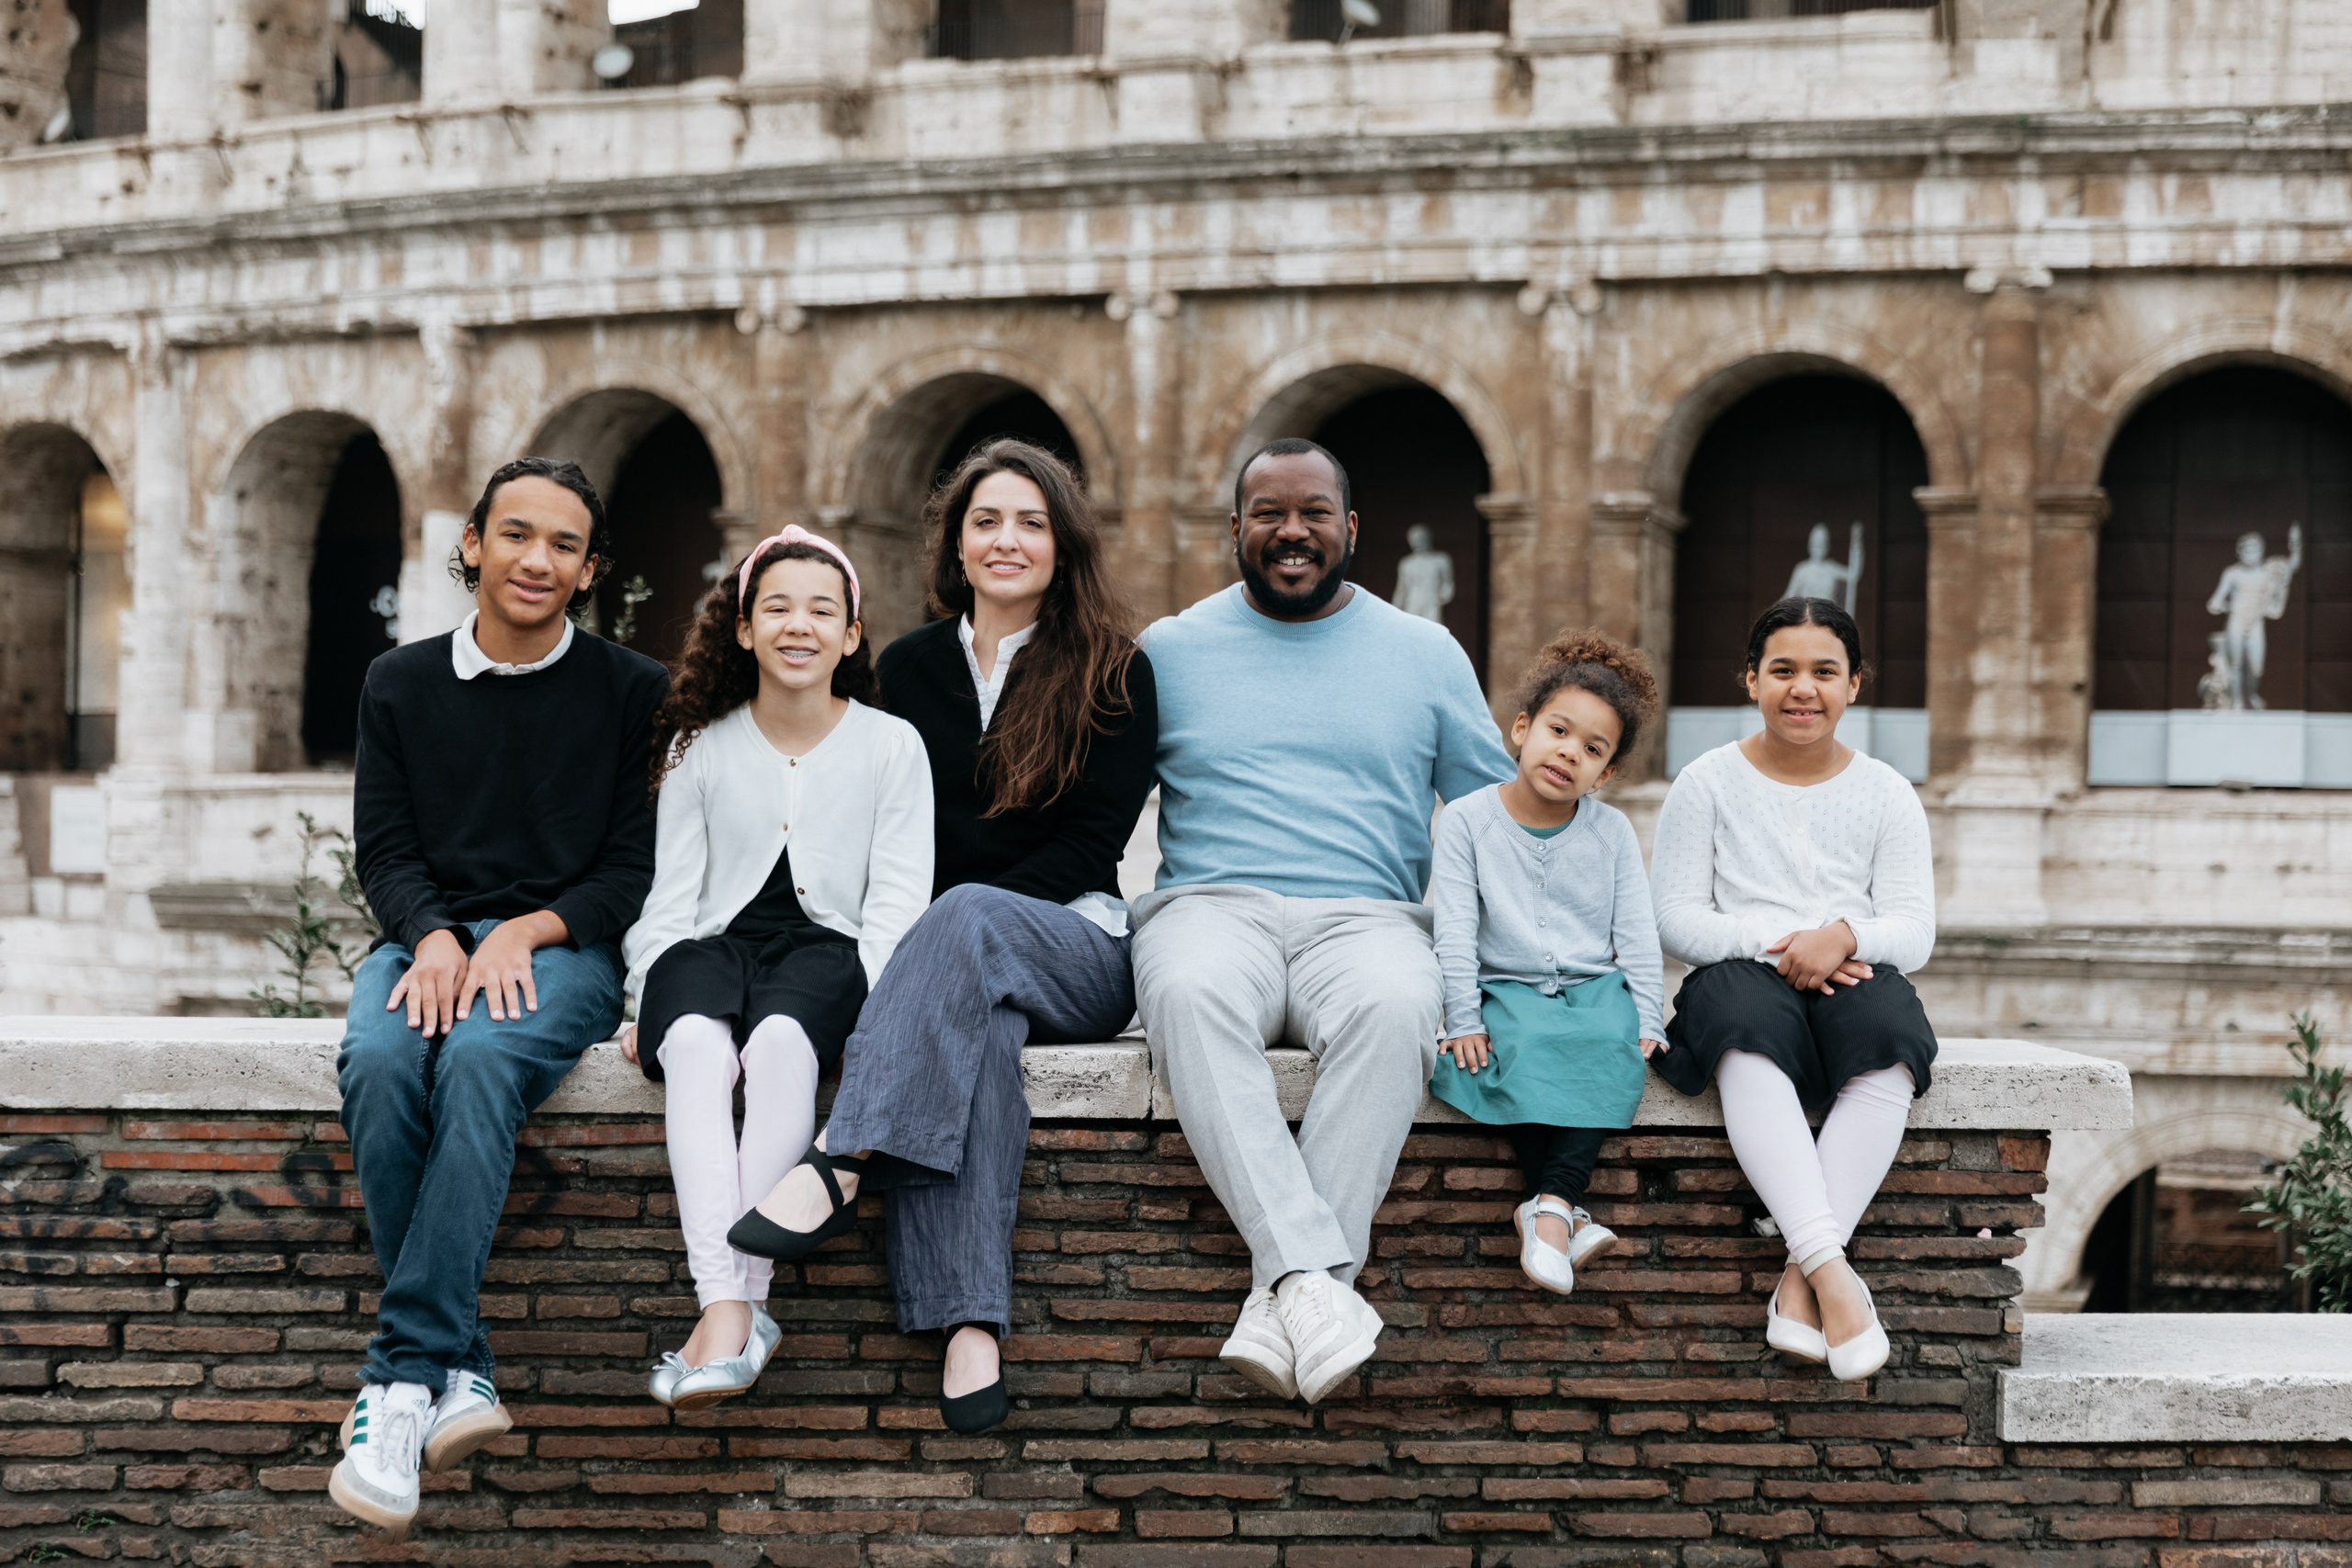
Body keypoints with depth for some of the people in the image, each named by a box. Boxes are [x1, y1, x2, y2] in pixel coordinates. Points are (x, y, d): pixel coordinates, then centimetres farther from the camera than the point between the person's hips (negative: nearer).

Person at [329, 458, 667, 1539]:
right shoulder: (400, 684, 15)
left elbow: (636, 868, 2)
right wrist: (431, 936, -13)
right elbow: (384, 849, 8)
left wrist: (527, 931, -15)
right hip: (424, 940, 3)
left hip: (562, 950, -2)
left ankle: (404, 1375, -37)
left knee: (480, 1058, -36)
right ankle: (459, 1372, -29)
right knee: (379, 1064, -33)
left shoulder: (633, 692, 7)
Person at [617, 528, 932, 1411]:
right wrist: (648, 1003, -4)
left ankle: (739, 1299, -40)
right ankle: (728, 1309, -47)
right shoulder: (700, 748, 15)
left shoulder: (890, 745, 10)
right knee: (696, 1044, -35)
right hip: (714, 940, 1)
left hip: (826, 948, -1)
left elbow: (897, 899, 3)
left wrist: (861, 1002, -14)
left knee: (780, 1042, -38)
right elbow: (670, 891, 11)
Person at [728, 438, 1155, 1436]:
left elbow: (1093, 840, -1)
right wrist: (918, 941, -6)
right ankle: (969, 1319, -50)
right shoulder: (910, 668, 17)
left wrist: (959, 911, -12)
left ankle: (843, 1164, -49)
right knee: (974, 1018, -37)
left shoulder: (1113, 674, 8)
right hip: (939, 952, 1)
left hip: (1075, 949, -1)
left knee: (969, 919, -37)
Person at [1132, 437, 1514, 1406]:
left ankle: (1281, 1302, -38)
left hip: (1367, 917, 0)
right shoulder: (1169, 651, 16)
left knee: (1393, 1008, -36)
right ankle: (1313, 1277, -43)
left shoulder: (1426, 655, 17)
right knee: (1192, 994, -37)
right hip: (1211, 905, 0)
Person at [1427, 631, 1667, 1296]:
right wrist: (1464, 1021, -10)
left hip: (1597, 987, 2)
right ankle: (1569, 1215, -34)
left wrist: (1648, 1021, -5)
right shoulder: (1468, 819, 0)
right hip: (1507, 989, -2)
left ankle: (1551, 1204, -34)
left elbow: (1637, 934, 6)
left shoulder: (1611, 831, 7)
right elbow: (1455, 931, -3)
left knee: (1614, 1048, -31)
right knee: (1524, 1049, -34)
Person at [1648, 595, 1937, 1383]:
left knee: (1888, 1027, -35)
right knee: (1746, 1022, -39)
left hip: (1851, 979, 1)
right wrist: (1767, 944, -13)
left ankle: (1798, 1282, -39)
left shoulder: (1886, 793, 14)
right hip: (1742, 975, -1)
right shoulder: (1707, 782, 10)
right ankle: (1830, 1267, -49)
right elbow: (1674, 917, 4)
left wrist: (1843, 937, -17)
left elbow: (1915, 930, 6)